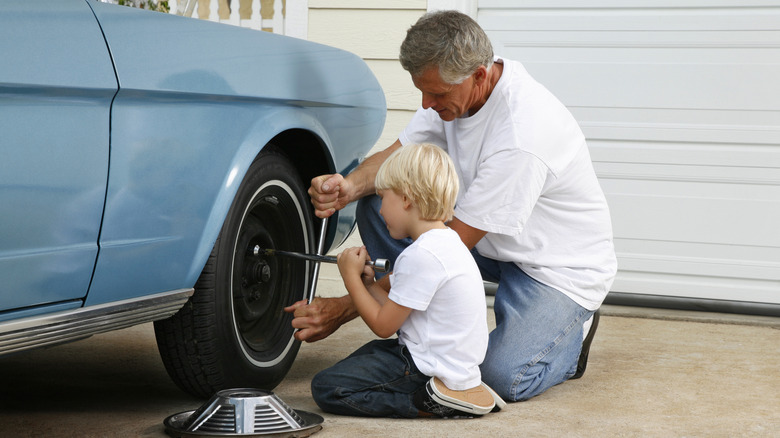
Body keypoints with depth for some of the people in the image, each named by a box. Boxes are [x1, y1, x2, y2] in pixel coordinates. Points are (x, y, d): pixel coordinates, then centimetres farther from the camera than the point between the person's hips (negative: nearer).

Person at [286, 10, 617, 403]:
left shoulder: (522, 137, -35)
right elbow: (396, 155, -3)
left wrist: (345, 309, -29)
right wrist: (349, 186, -29)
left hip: (560, 265, -7)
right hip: (493, 245, 7)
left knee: (503, 377, -29)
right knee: (377, 201, -11)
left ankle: (572, 329, 4)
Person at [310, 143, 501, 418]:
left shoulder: (421, 255, -21)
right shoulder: (448, 242, 11)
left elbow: (384, 326, -14)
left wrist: (351, 277, -3)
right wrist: (368, 283, 8)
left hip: (433, 370, -10)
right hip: (457, 363, 10)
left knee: (326, 388, -11)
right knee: (372, 351, 34)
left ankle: (430, 403, -14)